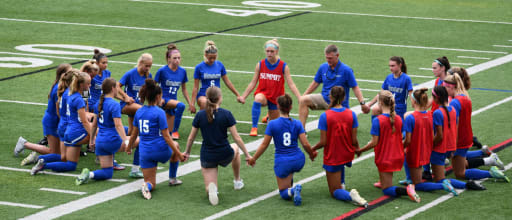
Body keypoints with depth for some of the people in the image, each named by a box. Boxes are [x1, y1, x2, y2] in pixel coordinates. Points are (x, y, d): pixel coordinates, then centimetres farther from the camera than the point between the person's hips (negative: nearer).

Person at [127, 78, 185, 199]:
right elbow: (166, 136, -15)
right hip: (161, 151, -4)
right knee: (175, 145, 33)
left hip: (145, 153, 4)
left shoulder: (139, 112, 3)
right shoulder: (159, 112, -14)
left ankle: (147, 185, -21)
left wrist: (129, 148, 30)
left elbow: (134, 134, 12)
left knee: (151, 183, 17)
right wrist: (179, 154, -10)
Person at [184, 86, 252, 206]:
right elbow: (236, 138, -8)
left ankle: (211, 188, -28)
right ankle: (237, 181, 44)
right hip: (225, 155, 0)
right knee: (235, 148, 38)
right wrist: (247, 154, 2)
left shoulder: (200, 115, -6)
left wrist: (187, 152, 21)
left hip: (207, 157, 0)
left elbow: (191, 138, 3)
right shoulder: (226, 114, -11)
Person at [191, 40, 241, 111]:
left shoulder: (220, 65, 2)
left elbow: (227, 82, 12)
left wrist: (238, 95, 15)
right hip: (203, 95, -3)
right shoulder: (199, 67, -4)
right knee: (204, 102, -37)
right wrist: (192, 104, -4)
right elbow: (195, 87, -2)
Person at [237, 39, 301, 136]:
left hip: (276, 97, 1)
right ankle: (254, 127, -31)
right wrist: (243, 97, -4)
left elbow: (291, 84, -9)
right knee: (258, 99, -38)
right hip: (263, 93, -1)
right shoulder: (260, 65, -5)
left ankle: (269, 116, 50)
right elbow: (253, 83, 1)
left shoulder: (283, 66, -9)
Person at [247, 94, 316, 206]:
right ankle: (290, 184, 36)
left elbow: (264, 145, -5)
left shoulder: (272, 124, -10)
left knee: (284, 193, 9)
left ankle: (293, 190, -22)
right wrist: (312, 155, 15)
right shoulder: (297, 123, -4)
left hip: (282, 162, -3)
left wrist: (253, 159, 8)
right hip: (298, 161, 3)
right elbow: (305, 144, -6)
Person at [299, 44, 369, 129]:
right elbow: (315, 83, 13)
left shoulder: (346, 70, -12)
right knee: (303, 100, -18)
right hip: (324, 98, 4)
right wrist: (303, 95, 10)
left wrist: (362, 103, -22)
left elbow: (355, 88, -11)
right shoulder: (323, 67, 0)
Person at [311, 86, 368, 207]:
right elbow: (354, 140, -7)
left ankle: (350, 195, -23)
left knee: (335, 192, 8)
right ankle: (341, 183, 37)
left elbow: (323, 142, -17)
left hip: (332, 158, -4)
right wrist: (357, 149, 16)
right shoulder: (351, 114, -10)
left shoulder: (325, 116, -19)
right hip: (347, 155, 4)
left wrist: (313, 149, 4)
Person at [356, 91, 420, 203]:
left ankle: (407, 190, -24)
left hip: (384, 159, -6)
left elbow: (374, 143, -19)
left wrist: (360, 150, -5)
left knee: (387, 190, 2)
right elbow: (401, 139, 7)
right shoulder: (398, 119, -2)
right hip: (398, 157, 6)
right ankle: (384, 182, 42)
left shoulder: (377, 120, -19)